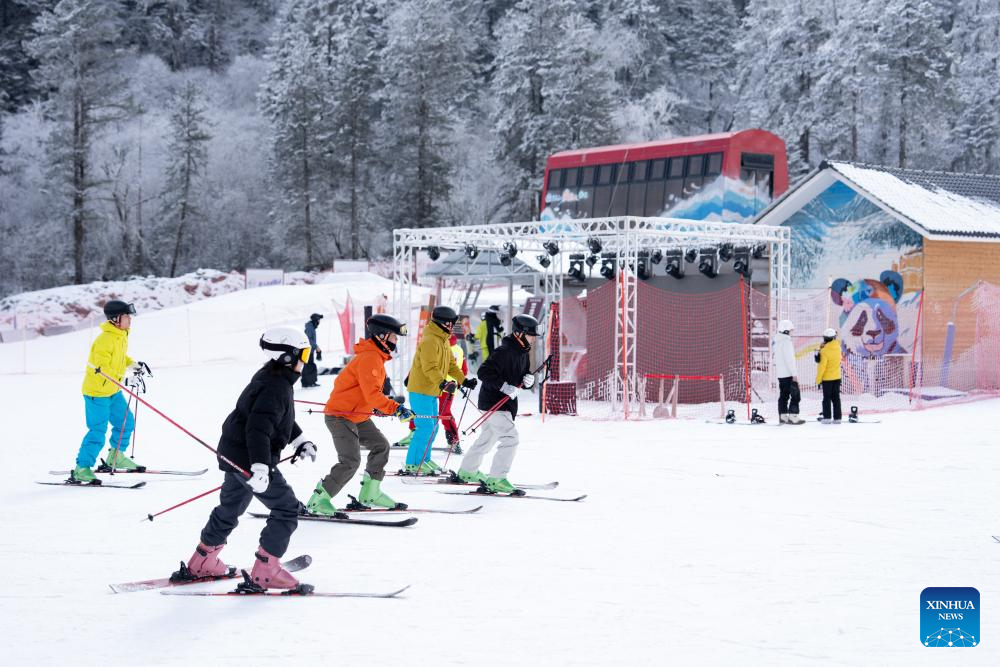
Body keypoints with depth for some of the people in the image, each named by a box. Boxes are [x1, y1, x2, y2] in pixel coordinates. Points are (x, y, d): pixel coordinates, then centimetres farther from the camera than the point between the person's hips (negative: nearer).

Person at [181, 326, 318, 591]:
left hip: (235, 455, 11)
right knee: (287, 509, -4)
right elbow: (258, 428, -31)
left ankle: (201, 563, 36)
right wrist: (260, 467, -36)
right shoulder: (276, 387, -22)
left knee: (230, 509, 24)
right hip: (251, 459, -11)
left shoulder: (271, 378, 11)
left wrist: (301, 441, 30)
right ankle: (265, 572, -3)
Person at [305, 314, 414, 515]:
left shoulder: (375, 356, 12)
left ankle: (369, 494, 23)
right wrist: (396, 409, -30)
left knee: (381, 446, 14)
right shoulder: (369, 358, -21)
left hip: (358, 415, 11)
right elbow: (372, 393, -29)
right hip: (340, 415, -11)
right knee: (350, 461, -17)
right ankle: (318, 501, -10)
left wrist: (383, 406, 11)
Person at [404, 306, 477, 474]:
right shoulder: (430, 341, -19)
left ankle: (424, 459, 25)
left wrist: (464, 380, 6)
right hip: (421, 390, -10)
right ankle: (413, 464, -6)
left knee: (432, 427, 14)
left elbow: (451, 364, 17)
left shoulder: (444, 340, 14)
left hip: (432, 391, 10)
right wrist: (443, 383, -38)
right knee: (426, 427, -12)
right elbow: (430, 368, -28)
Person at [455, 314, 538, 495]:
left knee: (488, 437, 21)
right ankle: (497, 479, -13)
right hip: (494, 403, -10)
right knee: (510, 438, -17)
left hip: (507, 404, 10)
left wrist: (529, 380, -6)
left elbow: (522, 381, 17)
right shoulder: (504, 351, -20)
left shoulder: (523, 353, 10)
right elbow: (484, 372, -26)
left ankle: (467, 471, 37)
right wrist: (504, 386, -30)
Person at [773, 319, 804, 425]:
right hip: (788, 373, -9)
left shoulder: (778, 341, 13)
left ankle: (783, 416, 12)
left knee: (783, 395, 12)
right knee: (795, 395, -7)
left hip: (780, 373, 9)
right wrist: (794, 374, -18)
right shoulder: (786, 341, -16)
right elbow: (789, 359, -20)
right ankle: (793, 417, -11)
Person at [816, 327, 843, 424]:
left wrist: (818, 379, -11)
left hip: (827, 378, -5)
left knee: (827, 398, 3)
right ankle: (837, 418, 11)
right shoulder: (837, 347, -4)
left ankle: (827, 417, 2)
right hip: (837, 377, 5)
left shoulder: (825, 351, -20)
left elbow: (822, 367, -19)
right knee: (836, 398, 10)